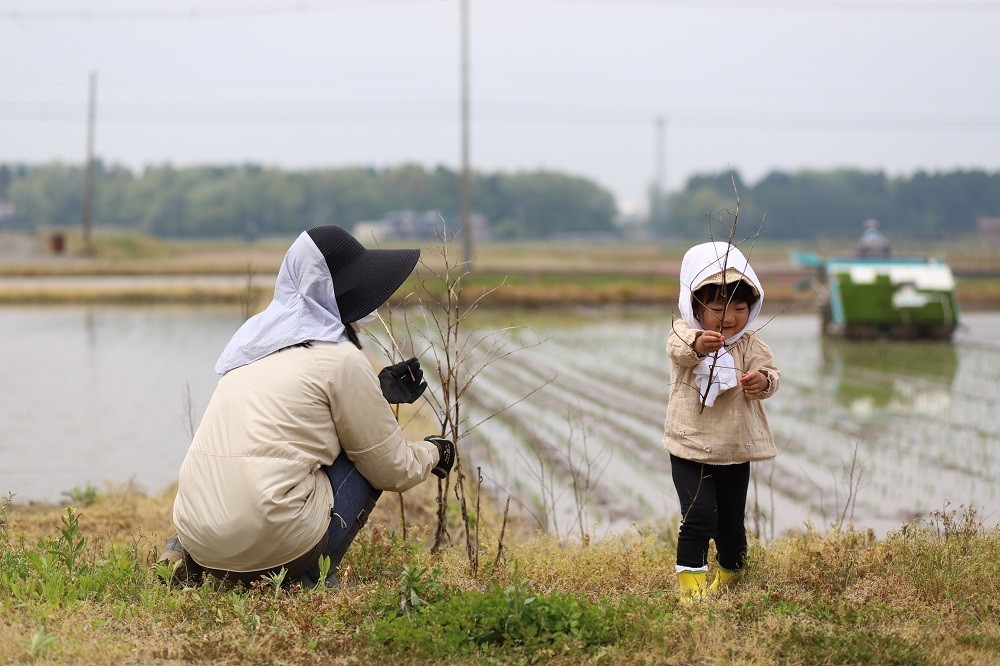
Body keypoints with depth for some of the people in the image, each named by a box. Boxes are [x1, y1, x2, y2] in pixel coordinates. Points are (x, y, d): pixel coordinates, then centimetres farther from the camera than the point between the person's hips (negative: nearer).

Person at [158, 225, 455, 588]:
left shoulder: (256, 337, 18)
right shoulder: (339, 358, -3)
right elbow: (391, 468, 5)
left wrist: (378, 391, 35)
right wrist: (431, 453, 26)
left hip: (196, 532, 7)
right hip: (271, 540, -7)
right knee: (371, 460, 13)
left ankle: (187, 555, 15)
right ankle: (308, 575, 5)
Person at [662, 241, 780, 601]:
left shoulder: (750, 343, -1)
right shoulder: (684, 333, -11)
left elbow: (769, 373, -12)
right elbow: (678, 349, -34)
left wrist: (763, 381, -38)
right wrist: (698, 344, -58)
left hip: (735, 453, 3)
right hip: (690, 450, -3)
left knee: (731, 523, 13)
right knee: (699, 516, -17)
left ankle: (731, 576, 38)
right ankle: (691, 581, -7)